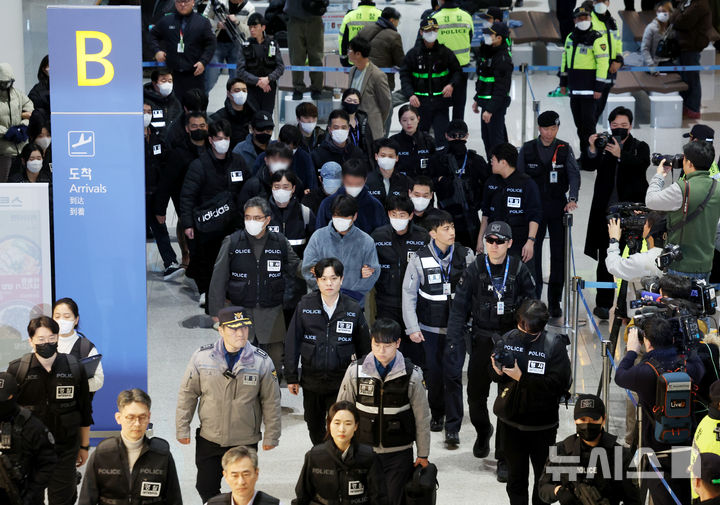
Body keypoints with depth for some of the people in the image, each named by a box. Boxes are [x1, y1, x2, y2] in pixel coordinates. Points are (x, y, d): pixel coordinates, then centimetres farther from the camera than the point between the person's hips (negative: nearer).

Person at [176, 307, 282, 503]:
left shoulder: (262, 361, -9)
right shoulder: (202, 357, -9)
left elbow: (271, 401, 0)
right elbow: (187, 394, 1)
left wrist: (271, 436, 2)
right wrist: (182, 429, 3)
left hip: (245, 442, 0)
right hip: (208, 440, 1)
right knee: (206, 488, 9)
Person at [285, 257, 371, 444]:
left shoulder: (353, 309, -1)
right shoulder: (305, 305, -2)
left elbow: (364, 347, 8)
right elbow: (292, 342, 2)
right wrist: (291, 377, 1)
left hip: (341, 381, -2)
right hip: (311, 379, 2)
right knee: (315, 427, 16)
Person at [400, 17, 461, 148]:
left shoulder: (445, 53, 2)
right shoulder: (413, 54, 2)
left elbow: (458, 72, 8)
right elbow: (404, 76, 2)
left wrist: (452, 85, -13)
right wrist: (410, 94, -15)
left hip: (441, 102, 0)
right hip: (420, 103, 1)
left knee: (442, 137, -5)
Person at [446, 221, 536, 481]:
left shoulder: (519, 270, -3)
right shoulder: (475, 269, -2)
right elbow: (459, 308, -1)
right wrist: (453, 342, -8)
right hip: (482, 340, 1)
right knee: (475, 394, 11)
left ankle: (504, 459, 2)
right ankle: (483, 431, 44)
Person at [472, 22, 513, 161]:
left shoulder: (503, 59, -20)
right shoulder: (488, 52, 12)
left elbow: (501, 88, -22)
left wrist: (490, 109, -24)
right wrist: (477, 100, 23)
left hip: (497, 104, -10)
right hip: (486, 102, 10)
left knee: (495, 139, -6)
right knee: (486, 136, 17)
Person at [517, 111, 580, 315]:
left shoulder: (565, 149, 3)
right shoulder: (527, 149, 4)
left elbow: (574, 174, -6)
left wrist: (572, 199, -21)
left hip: (558, 208, 0)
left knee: (559, 254, 1)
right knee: (532, 253, -2)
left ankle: (554, 302, 9)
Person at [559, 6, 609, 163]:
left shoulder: (596, 39, -10)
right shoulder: (570, 38, 12)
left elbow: (603, 63, -13)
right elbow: (565, 59, 21)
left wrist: (599, 88, -17)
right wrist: (563, 82, 18)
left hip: (589, 86, -7)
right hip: (574, 87, 7)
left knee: (588, 120, -8)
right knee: (578, 120, 11)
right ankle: (584, 152, 19)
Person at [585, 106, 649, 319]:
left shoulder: (640, 147, 6)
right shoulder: (603, 145, 7)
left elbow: (643, 164, -15)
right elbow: (588, 166, -6)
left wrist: (620, 155, -31)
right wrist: (592, 151, -25)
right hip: (607, 212, 1)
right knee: (606, 259, 3)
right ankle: (603, 304, 8)